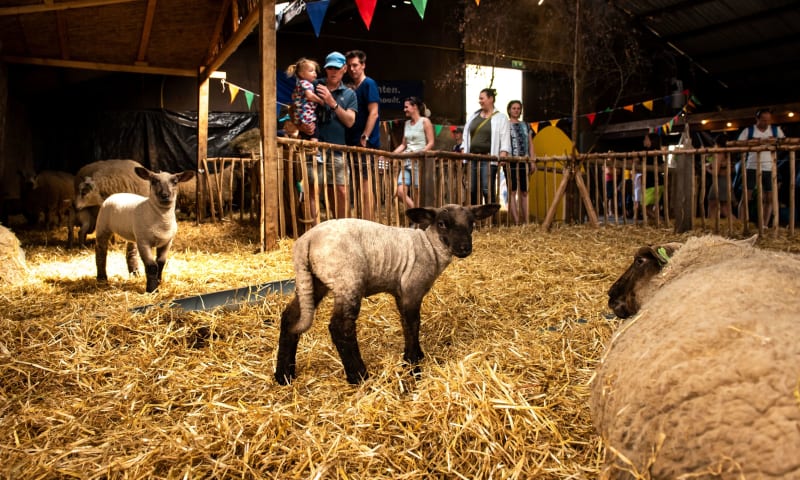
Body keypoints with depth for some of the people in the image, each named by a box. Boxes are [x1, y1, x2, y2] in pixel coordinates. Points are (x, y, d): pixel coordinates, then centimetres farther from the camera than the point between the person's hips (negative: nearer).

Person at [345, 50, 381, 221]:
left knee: (365, 184, -9)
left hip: (366, 143, -8)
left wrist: (364, 138, -18)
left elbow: (373, 113, -12)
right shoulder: (351, 88, 20)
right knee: (362, 185, 8)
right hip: (353, 143, 8)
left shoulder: (369, 84, -3)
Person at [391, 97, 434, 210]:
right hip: (407, 161, 6)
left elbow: (431, 143, -7)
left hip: (420, 161, -6)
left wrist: (420, 153, -22)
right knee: (400, 192, -6)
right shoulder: (407, 123, 18)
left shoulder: (425, 121, 0)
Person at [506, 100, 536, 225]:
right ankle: (516, 222, -7)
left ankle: (526, 221, 8)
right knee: (513, 191, -6)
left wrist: (532, 161, 8)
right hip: (511, 162, -5)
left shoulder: (526, 126, 19)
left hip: (524, 162, 5)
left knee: (524, 192, 6)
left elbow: (530, 144, 17)